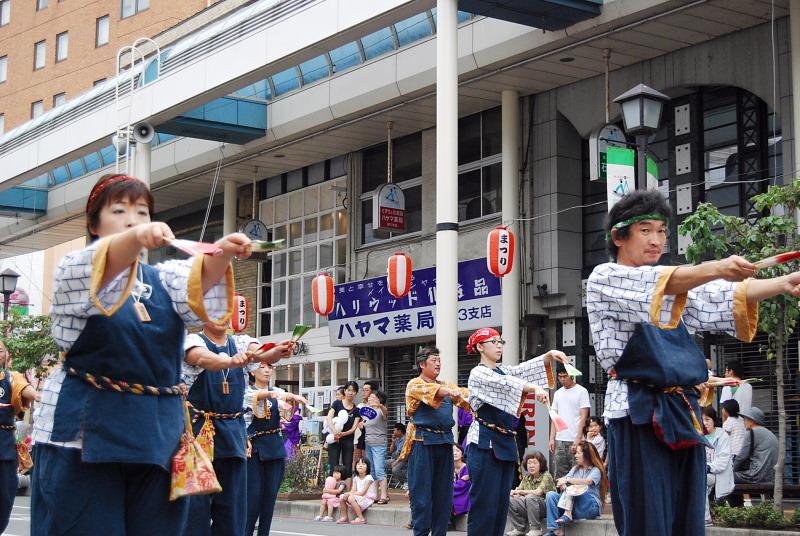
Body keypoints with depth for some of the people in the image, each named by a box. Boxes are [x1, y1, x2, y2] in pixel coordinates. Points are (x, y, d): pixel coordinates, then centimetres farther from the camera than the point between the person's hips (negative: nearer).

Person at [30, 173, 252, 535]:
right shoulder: (74, 270, 3)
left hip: (158, 437, 4)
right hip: (85, 433, -4)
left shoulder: (163, 279, 14)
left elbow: (198, 283, -9)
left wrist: (222, 252, -32)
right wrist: (136, 237, -44)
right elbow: (102, 267, -22)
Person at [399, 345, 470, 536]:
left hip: (445, 442, 6)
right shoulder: (415, 384, -1)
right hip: (423, 441, -6)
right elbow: (432, 391, -22)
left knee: (444, 492, 6)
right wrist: (451, 391, -40)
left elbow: (466, 395, 5)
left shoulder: (446, 386, 18)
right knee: (422, 492, -5)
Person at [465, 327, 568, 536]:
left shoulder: (503, 371, 19)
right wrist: (534, 388, -38)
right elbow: (504, 383, -23)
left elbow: (526, 368, 6)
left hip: (506, 443, 8)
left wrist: (549, 355, -11)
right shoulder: (478, 373, -6)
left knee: (502, 503, 6)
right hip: (485, 443, -8)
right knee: (485, 503, -11)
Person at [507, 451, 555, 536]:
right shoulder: (526, 477, 10)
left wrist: (520, 491, -15)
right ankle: (520, 528, -3)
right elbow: (518, 492, 2)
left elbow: (538, 492, -21)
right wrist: (515, 493, -22)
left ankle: (536, 529, -24)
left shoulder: (546, 476, -8)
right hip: (529, 509, 6)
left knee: (530, 497, -34)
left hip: (546, 507, -6)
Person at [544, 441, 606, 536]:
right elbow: (561, 482, 9)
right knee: (551, 495, -16)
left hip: (591, 506, -6)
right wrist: (562, 485, -15)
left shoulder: (596, 470, 3)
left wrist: (567, 480, -14)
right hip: (572, 505, 6)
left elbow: (587, 482, -17)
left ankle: (567, 516, -35)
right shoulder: (576, 469, 23)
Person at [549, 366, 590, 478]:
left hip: (575, 440, -5)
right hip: (560, 440, 6)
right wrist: (552, 438, 8)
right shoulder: (558, 393, 16)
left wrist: (578, 439, -15)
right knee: (559, 474, 5)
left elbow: (584, 417, -8)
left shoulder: (581, 391, -2)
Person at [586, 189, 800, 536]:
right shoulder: (604, 278, 3)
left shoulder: (676, 287, 22)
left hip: (682, 413, 6)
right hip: (638, 413, -6)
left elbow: (722, 299, 5)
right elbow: (653, 285, -17)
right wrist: (714, 269, -34)